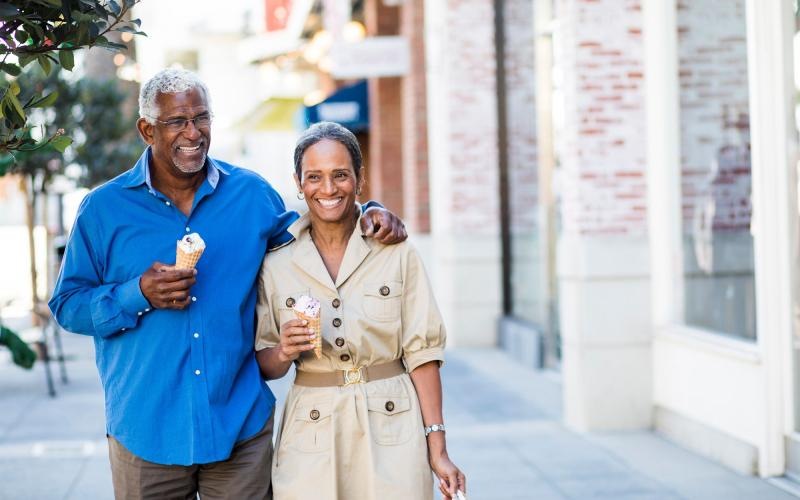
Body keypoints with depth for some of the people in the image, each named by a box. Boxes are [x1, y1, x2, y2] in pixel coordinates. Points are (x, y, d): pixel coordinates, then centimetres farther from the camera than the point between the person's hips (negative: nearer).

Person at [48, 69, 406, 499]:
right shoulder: (104, 208, 1)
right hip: (146, 428, -1)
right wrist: (138, 295, -14)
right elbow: (67, 305, 2)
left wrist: (365, 217, 5)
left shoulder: (252, 194, 7)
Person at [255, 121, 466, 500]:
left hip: (391, 427, -1)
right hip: (311, 436, 1)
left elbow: (420, 353, -2)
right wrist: (284, 353, -16)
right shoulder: (276, 264, 2)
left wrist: (437, 449, -7)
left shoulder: (397, 254, -1)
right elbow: (264, 366, 6)